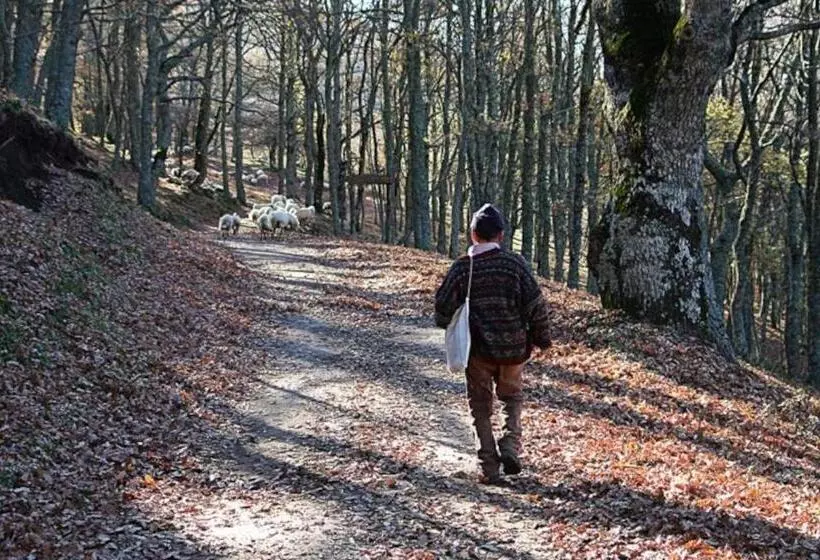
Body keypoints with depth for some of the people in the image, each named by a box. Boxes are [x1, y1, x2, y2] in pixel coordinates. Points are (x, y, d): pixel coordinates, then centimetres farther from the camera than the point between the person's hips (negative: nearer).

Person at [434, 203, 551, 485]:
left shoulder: (461, 267, -6)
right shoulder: (515, 263, -7)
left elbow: (443, 306, -5)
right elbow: (536, 303, -7)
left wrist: (451, 328, 17)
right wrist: (541, 337, 7)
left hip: (478, 350, 0)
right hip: (513, 348, 0)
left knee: (481, 408, 12)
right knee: (513, 397, 23)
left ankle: (489, 468, 8)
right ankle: (510, 446, 2)